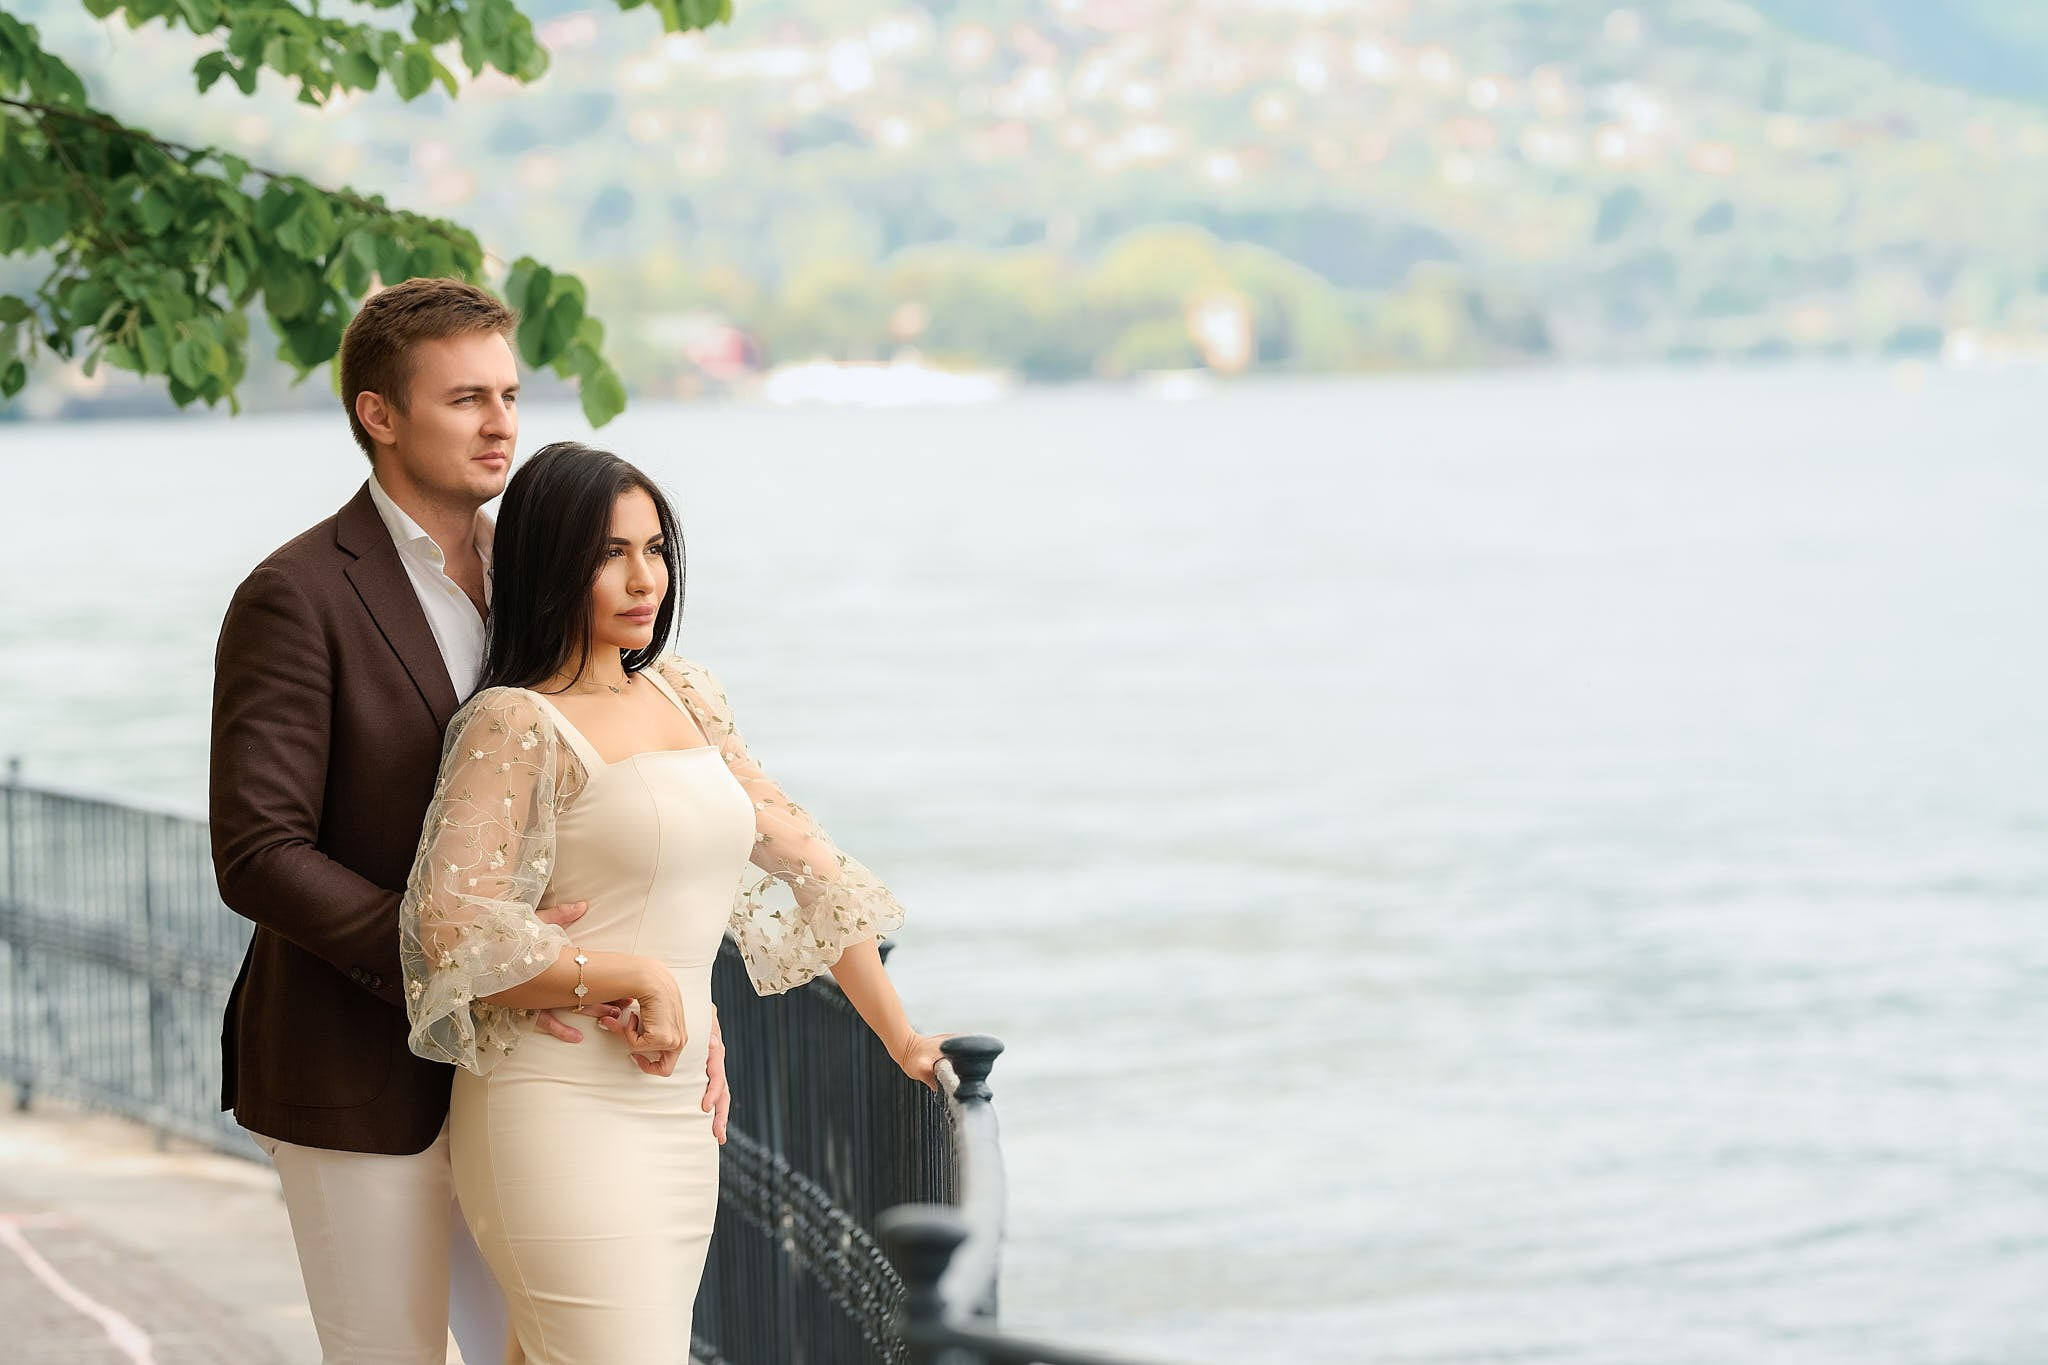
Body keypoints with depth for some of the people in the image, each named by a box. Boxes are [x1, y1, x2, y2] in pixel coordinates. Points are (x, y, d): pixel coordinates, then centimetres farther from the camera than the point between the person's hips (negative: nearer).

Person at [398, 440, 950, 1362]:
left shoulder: (681, 695, 14)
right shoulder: (516, 722, -7)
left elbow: (800, 857, 20)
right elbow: (454, 927, -16)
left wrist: (901, 1038, 22)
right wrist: (641, 979, -13)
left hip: (676, 1113, 7)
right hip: (564, 1111, -7)